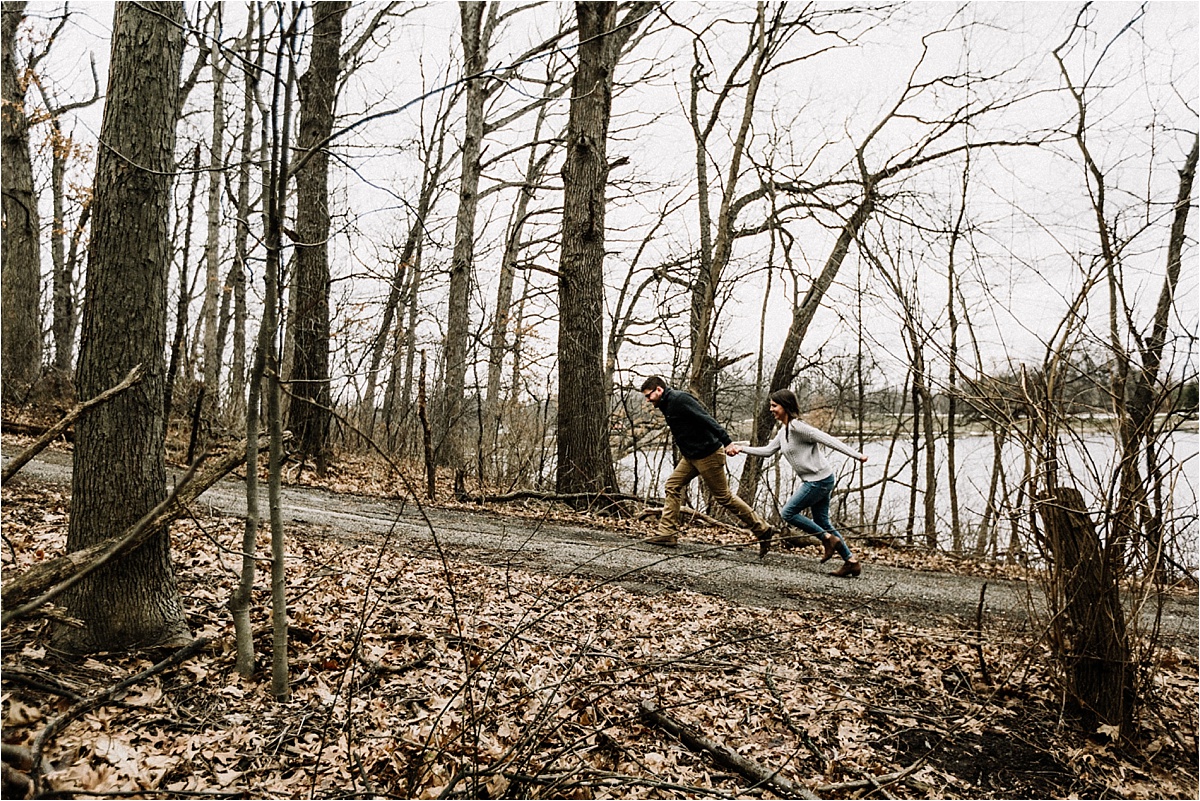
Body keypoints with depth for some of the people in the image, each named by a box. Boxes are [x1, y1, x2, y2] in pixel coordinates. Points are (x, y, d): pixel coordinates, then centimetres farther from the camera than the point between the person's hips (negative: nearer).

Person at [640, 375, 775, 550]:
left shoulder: (679, 399, -17)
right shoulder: (667, 405, 13)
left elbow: (706, 419, -25)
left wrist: (726, 442, -31)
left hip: (708, 455, -9)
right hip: (691, 456, 9)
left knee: (724, 496, 0)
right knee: (673, 485, 4)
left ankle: (762, 530, 12)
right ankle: (668, 533, 7)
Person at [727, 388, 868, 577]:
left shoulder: (797, 426, -17)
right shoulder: (784, 430, 12)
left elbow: (828, 440, -20)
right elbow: (768, 450, 18)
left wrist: (857, 455, -22)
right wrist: (741, 448, 11)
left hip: (819, 480, -10)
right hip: (817, 481, 10)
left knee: (787, 513, -4)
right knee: (822, 522, 13)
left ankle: (829, 539, 2)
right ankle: (851, 562, 16)